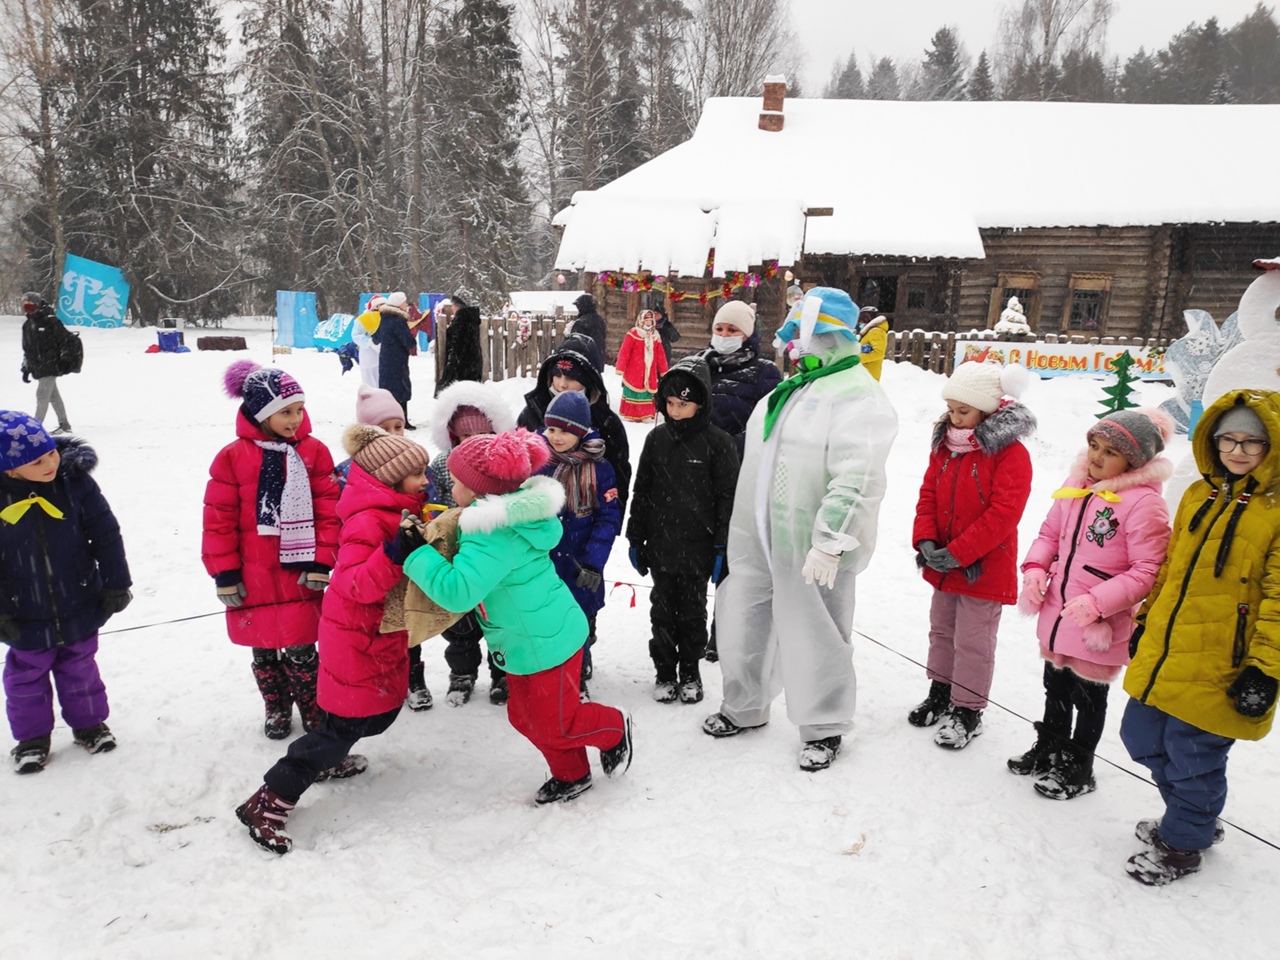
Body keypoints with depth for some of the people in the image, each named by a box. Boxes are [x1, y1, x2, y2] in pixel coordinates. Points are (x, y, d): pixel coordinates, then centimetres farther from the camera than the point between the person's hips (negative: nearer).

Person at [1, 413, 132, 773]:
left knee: (80, 669, 18)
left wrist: (116, 584, -4)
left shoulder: (75, 481, -14)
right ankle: (32, 736, 35)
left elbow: (106, 535, -6)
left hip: (79, 607, 0)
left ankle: (88, 723, 37)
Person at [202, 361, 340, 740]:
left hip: (300, 575, -1)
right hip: (253, 578, 1)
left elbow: (328, 511, -2)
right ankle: (276, 709, 37)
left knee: (300, 649, 4)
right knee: (263, 648, 16)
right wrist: (224, 573, -4)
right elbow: (219, 519, -3)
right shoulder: (233, 456, -6)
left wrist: (320, 563, -7)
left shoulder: (313, 452, -3)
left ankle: (314, 712, 25)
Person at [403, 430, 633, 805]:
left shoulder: (495, 535, -31)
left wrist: (415, 555, -30)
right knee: (523, 715, 20)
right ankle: (571, 775, 39)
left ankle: (615, 729, 33)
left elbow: (457, 591, -40)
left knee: (554, 725, 7)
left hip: (546, 643, -10)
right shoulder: (504, 517, 1)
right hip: (527, 641, 10)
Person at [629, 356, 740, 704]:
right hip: (660, 546, 3)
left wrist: (722, 548, -9)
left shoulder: (718, 443, -9)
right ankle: (664, 671, 28)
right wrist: (635, 539, 7)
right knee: (662, 611, 12)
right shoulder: (657, 438, 1)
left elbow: (728, 499, -7)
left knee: (693, 613, 12)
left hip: (698, 549, -3)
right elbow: (641, 490, 7)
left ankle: (690, 671, 29)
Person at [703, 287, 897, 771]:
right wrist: (744, 526, 24)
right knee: (742, 621, 17)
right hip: (758, 540, 9)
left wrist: (829, 543, -28)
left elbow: (856, 480, -25)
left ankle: (824, 728, 28)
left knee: (816, 634, 6)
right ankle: (744, 707, 38)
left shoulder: (856, 397, -16)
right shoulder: (792, 389, 14)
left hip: (811, 550, -9)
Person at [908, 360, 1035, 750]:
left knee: (973, 641, 4)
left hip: (984, 567, -7)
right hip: (943, 562, 7)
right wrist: (925, 541, -10)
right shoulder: (944, 444, 4)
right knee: (941, 630, 21)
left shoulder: (1011, 453, -17)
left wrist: (958, 553, -24)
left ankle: (968, 710, 20)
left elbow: (1003, 513, -22)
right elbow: (928, 494, 5)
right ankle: (940, 692, 38)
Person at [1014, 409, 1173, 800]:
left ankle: (1078, 770, 34)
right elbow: (1049, 533, 12)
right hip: (1056, 616, 6)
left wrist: (1098, 602, -26)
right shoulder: (1076, 483, 1)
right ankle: (1049, 749, 47)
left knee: (1088, 698, 14)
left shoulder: (1143, 502, -19)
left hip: (1099, 628, -6)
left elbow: (1147, 572, -20)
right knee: (1056, 688, 25)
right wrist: (1035, 570, -4)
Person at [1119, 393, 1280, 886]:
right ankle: (1195, 820, 41)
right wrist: (1146, 621, 19)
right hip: (1163, 655, 7)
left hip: (1218, 671, -7)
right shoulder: (1198, 496, 9)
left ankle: (1182, 844, 30)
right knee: (1143, 739, 17)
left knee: (1192, 757, 5)